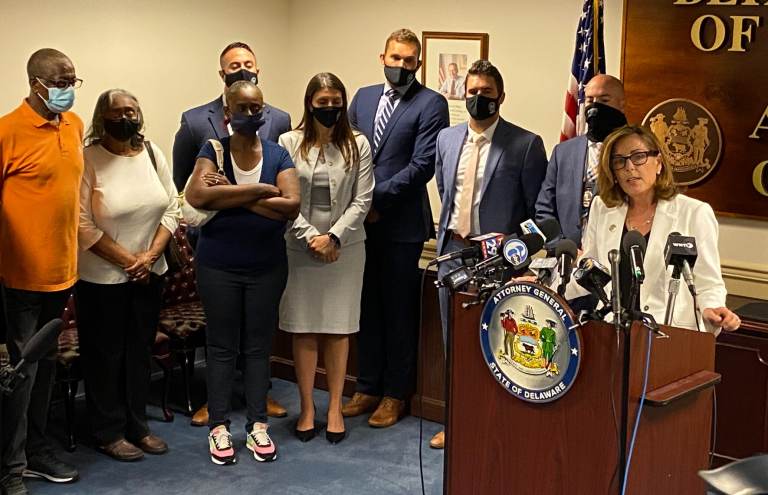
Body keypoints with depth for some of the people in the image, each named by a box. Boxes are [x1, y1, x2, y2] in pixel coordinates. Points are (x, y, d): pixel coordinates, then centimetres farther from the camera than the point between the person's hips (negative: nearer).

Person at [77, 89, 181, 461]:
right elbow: (83, 225, -16)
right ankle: (109, 434, 19)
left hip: (148, 275, 5)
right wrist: (127, 260, -14)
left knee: (140, 351, 14)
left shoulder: (152, 153, 4)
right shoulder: (88, 159, -13)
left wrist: (150, 255, -8)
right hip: (102, 277, -5)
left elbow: (172, 208, 4)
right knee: (105, 356, 6)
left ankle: (137, 426, 28)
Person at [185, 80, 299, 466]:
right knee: (221, 346, 7)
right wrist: (260, 191, -22)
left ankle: (258, 425, 20)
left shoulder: (277, 155, 0)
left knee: (258, 346, 10)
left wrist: (231, 198, -18)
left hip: (267, 267, 1)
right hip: (218, 266, -1)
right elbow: (198, 196, -23)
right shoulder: (213, 151, -4)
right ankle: (219, 427, 17)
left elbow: (291, 205, -16)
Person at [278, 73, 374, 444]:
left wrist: (333, 237, -12)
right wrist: (311, 237, -11)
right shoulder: (289, 143, 0)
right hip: (300, 247, 0)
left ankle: (335, 408, 15)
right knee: (303, 329, 4)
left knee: (338, 329, 5)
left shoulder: (357, 145, 0)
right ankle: (307, 408, 15)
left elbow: (362, 200, -2)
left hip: (345, 247, 0)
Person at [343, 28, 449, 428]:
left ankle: (395, 394, 17)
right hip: (361, 220, 5)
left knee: (399, 311, 6)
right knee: (367, 306, 12)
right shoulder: (363, 97, 12)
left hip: (401, 222, -5)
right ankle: (368, 387, 24)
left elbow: (422, 164, -12)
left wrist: (378, 199, -14)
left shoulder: (431, 104, -5)